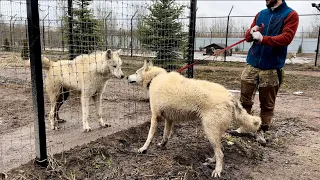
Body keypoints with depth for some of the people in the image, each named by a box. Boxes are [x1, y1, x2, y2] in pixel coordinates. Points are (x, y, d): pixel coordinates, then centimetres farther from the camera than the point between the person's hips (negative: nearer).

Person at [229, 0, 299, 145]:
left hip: (272, 68, -4)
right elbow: (247, 37, 15)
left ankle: (261, 131, 17)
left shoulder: (290, 15, -1)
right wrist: (252, 32, -8)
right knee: (245, 99, 7)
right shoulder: (260, 14, 13)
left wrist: (263, 38, -25)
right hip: (252, 64, 4)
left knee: (267, 104, 5)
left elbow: (286, 38, -14)